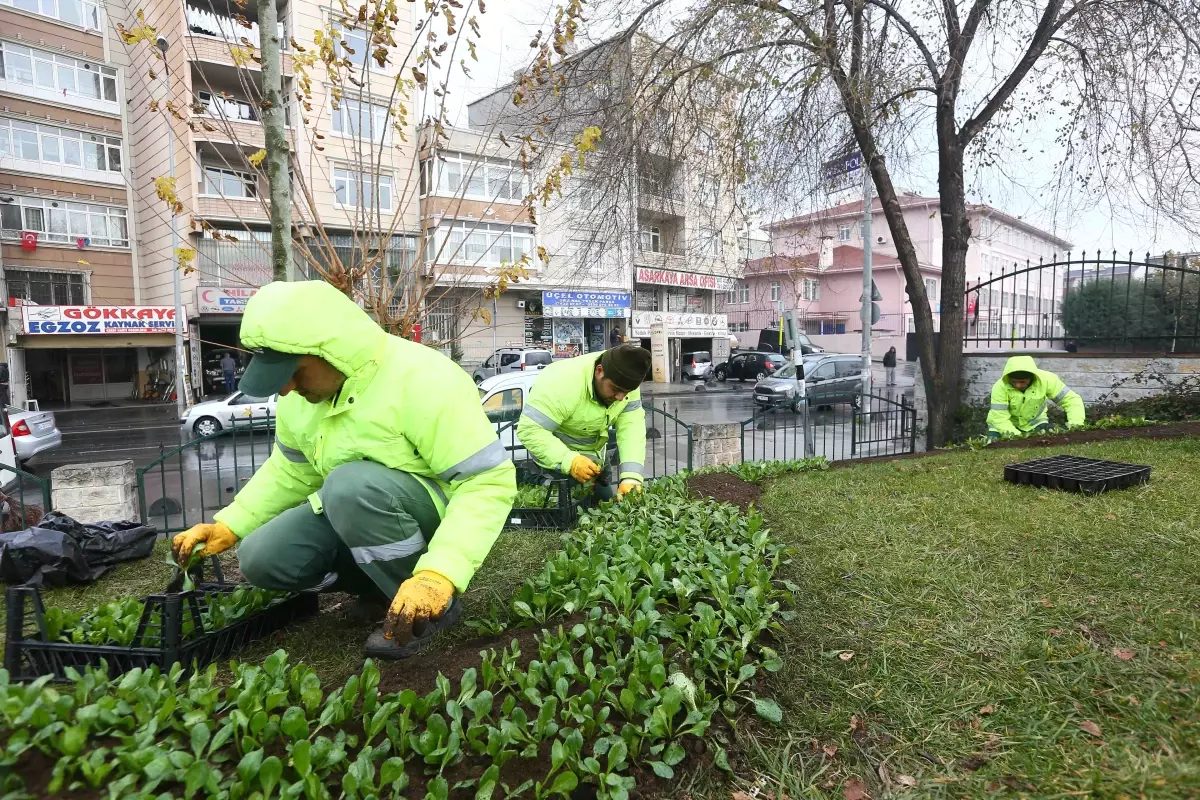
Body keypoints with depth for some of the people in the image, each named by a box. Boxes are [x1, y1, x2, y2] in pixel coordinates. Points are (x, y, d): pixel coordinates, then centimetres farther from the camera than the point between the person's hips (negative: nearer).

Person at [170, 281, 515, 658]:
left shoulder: (424, 382, -29)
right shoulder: (302, 394, -4)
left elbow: (490, 481, -31)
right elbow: (290, 472, 12)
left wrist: (437, 574, -40)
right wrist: (229, 525, 0)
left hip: (433, 514, -7)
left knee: (351, 485, -35)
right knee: (261, 560, -7)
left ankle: (435, 605, -15)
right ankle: (383, 584, 10)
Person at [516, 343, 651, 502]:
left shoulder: (624, 381, -16)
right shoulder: (563, 383, -36)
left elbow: (632, 428, -20)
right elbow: (529, 430, -35)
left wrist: (631, 476, -33)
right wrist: (569, 461, -44)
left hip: (595, 454, 6)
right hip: (559, 459, -6)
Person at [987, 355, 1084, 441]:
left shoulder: (1046, 380, -25)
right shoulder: (1000, 387, -31)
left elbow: (1072, 400, -21)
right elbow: (999, 418, -32)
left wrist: (1076, 425, -35)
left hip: (1034, 422, 3)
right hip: (1007, 424, -2)